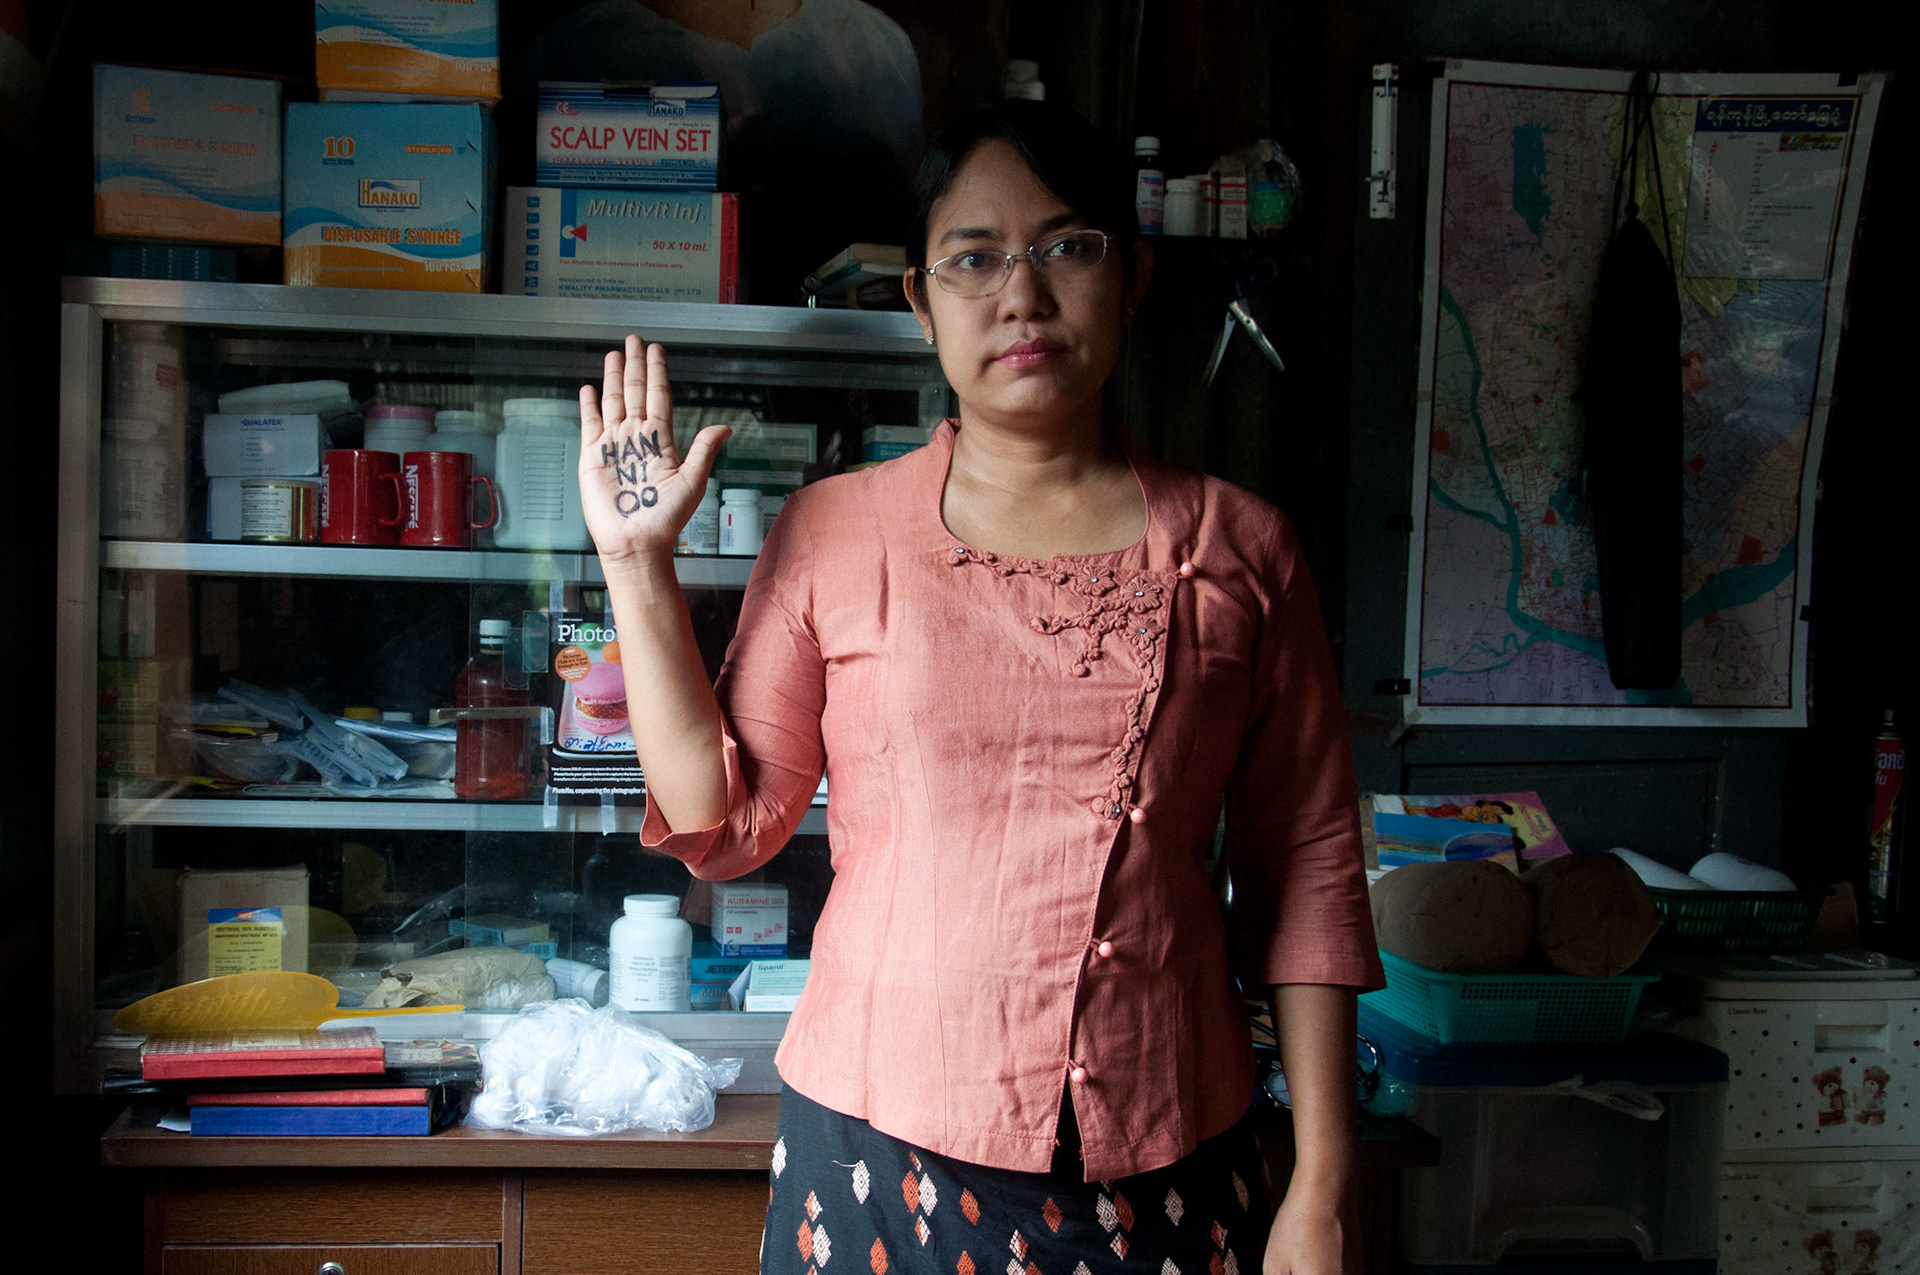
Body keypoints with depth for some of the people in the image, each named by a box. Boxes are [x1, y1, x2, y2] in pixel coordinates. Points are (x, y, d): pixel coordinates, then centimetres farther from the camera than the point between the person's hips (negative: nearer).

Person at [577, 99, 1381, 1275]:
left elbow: (1307, 868, 1)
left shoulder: (1240, 550, 0)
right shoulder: (833, 535, 0)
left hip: (1162, 1167, 1)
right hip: (881, 1152, 0)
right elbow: (725, 824, 1)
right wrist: (639, 564, -6)